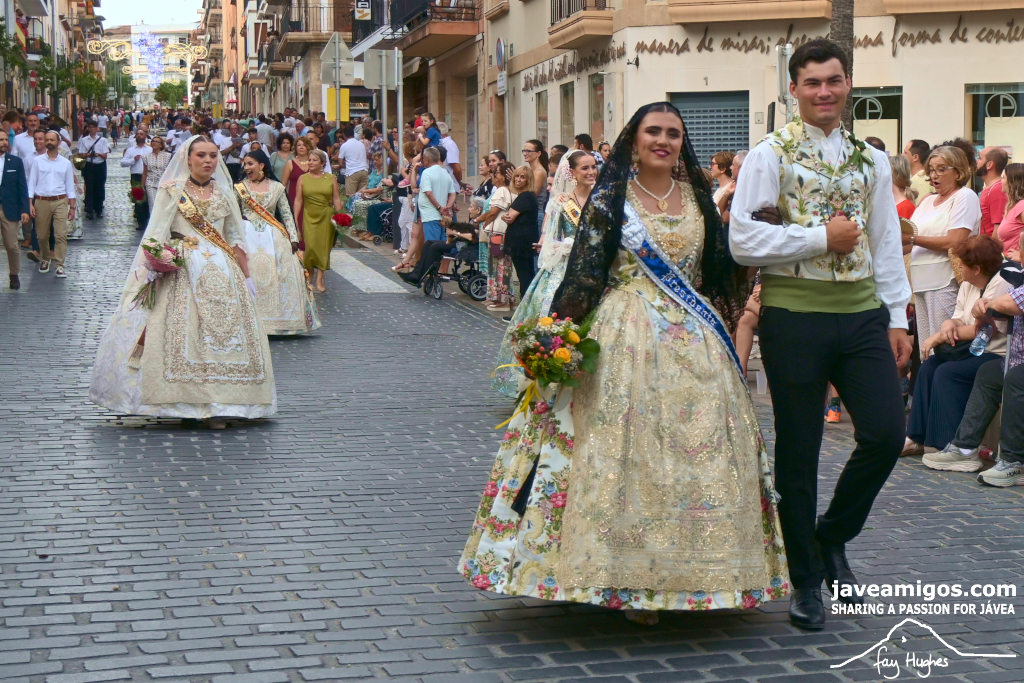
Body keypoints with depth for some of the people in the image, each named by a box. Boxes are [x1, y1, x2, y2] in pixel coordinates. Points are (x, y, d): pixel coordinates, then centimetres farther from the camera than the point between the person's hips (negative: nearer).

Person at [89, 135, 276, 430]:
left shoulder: (224, 193, 14)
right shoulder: (172, 190, 3)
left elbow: (235, 240, 17)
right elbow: (156, 235, -3)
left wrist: (246, 275, 13)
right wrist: (151, 269, -14)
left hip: (222, 273, 4)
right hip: (181, 272, -4)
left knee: (224, 328, -4)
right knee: (179, 330, -12)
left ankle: (215, 405, -1)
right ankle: (183, 401, -8)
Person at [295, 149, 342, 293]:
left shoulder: (331, 178, 3)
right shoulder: (303, 178, 3)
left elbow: (336, 199, 4)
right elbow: (298, 200, 2)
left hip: (326, 217, 0)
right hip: (309, 216, 0)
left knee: (323, 247, 1)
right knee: (310, 246, -8)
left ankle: (319, 281, 6)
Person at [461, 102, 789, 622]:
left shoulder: (697, 197, 13)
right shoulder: (611, 198, 1)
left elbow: (721, 267, 14)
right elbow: (585, 269, -4)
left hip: (694, 344, 4)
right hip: (626, 339, -4)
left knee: (697, 444, 2)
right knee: (626, 446, -6)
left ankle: (685, 570, 12)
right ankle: (628, 578, 0)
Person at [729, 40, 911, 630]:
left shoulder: (872, 161, 13)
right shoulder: (770, 156, -2)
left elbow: (887, 246, 14)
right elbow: (744, 241, -12)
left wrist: (898, 318, 9)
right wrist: (822, 237, -11)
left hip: (862, 312, 4)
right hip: (794, 312, -4)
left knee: (887, 432, -5)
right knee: (798, 450, 4)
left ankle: (833, 537, 22)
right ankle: (807, 578, 19)